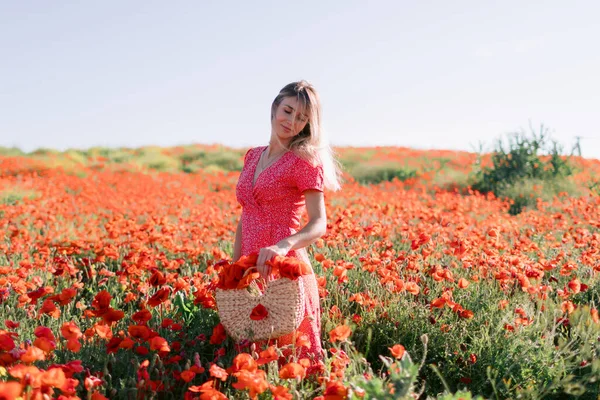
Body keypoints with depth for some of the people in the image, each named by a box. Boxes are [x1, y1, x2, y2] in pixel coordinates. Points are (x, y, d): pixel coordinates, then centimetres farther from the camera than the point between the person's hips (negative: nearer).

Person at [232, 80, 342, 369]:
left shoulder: (303, 161, -6)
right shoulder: (253, 156, 14)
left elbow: (319, 224, -15)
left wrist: (283, 245, -33)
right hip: (253, 269, 7)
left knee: (292, 356, -1)